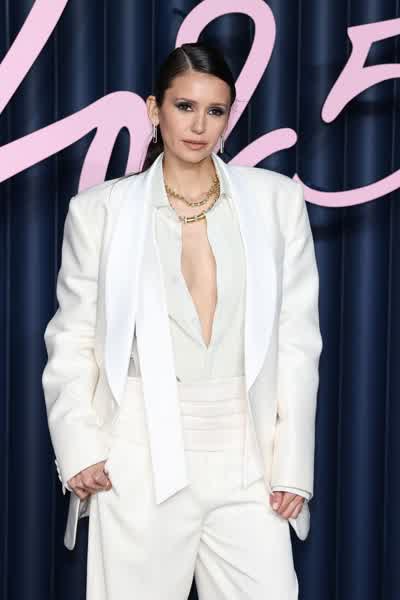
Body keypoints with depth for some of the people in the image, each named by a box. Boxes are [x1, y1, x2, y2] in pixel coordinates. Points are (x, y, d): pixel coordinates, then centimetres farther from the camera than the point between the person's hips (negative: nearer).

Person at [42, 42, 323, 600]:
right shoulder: (101, 209, 3)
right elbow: (73, 337, 6)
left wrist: (293, 463, 1)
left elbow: (297, 337, 5)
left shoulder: (276, 199, 4)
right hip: (140, 459, -1)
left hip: (247, 459, 1)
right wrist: (80, 447, -6)